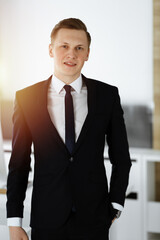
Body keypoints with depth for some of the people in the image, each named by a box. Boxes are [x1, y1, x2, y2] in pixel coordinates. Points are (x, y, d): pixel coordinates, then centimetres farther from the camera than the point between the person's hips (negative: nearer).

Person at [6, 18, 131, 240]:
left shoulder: (108, 95, 0)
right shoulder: (26, 98, -1)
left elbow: (121, 158, 7)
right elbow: (18, 163, 1)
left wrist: (115, 205, 2)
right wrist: (14, 222, -1)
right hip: (47, 221, 0)